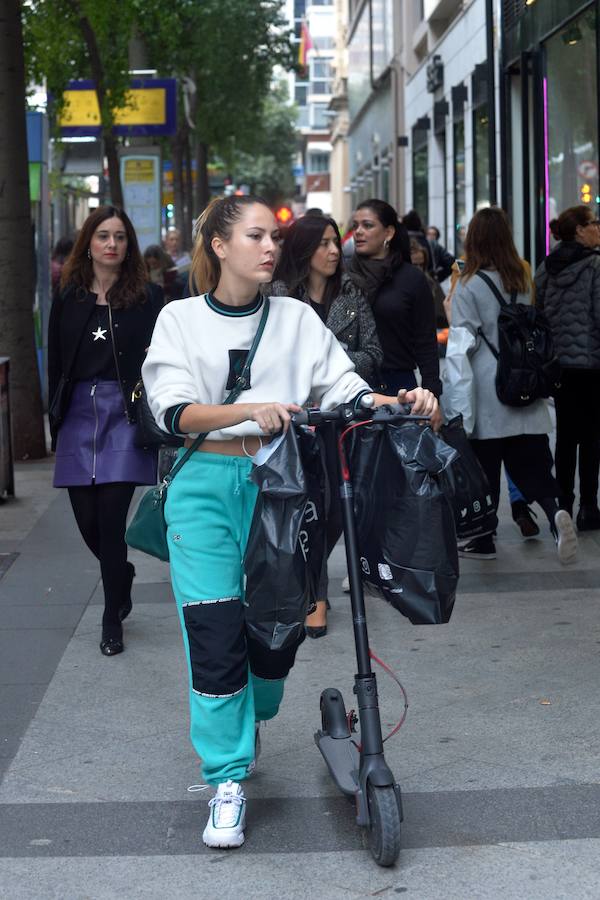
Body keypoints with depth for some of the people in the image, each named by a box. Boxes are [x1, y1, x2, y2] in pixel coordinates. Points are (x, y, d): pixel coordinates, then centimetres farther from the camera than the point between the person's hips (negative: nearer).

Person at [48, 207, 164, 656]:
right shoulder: (69, 299, 9)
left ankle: (113, 619, 6)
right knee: (87, 518, 6)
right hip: (79, 416, 4)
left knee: (110, 518, -7)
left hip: (125, 415, -3)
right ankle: (122, 574, 38)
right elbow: (56, 363, 12)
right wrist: (57, 418, 7)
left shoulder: (147, 298, 0)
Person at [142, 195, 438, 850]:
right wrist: (250, 409, -27)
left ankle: (249, 721, 37)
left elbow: (345, 389, 2)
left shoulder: (296, 319, 9)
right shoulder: (181, 319, 4)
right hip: (205, 485, -2)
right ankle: (228, 782, 3)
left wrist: (399, 402, -19)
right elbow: (175, 411, -10)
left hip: (276, 483, 2)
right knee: (215, 636, -8)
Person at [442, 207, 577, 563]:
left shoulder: (469, 286, -9)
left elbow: (462, 345, -12)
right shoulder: (522, 281, 7)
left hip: (485, 393, -4)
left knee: (484, 467, 6)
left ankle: (483, 540, 15)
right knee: (530, 464, 5)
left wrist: (455, 402, -10)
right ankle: (554, 510, -21)